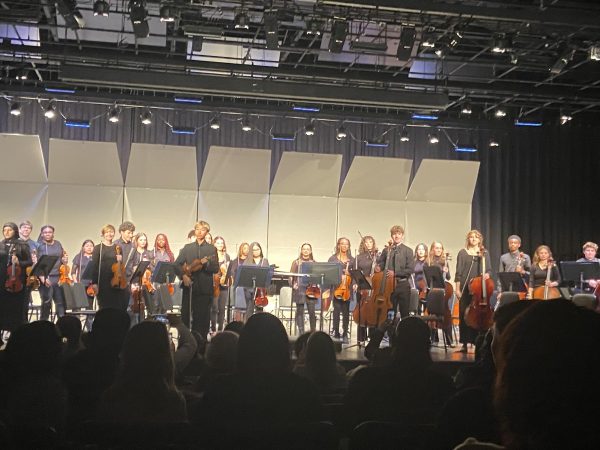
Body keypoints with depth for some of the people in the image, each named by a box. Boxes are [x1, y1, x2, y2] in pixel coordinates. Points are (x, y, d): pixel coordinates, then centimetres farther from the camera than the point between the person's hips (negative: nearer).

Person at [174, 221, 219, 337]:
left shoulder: (212, 249, 6)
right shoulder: (187, 248, 11)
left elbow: (216, 269, 0)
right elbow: (177, 264, 8)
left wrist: (206, 263, -18)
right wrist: (183, 275, -9)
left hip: (205, 288, -1)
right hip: (189, 286, 2)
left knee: (202, 318, 1)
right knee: (185, 315, 3)